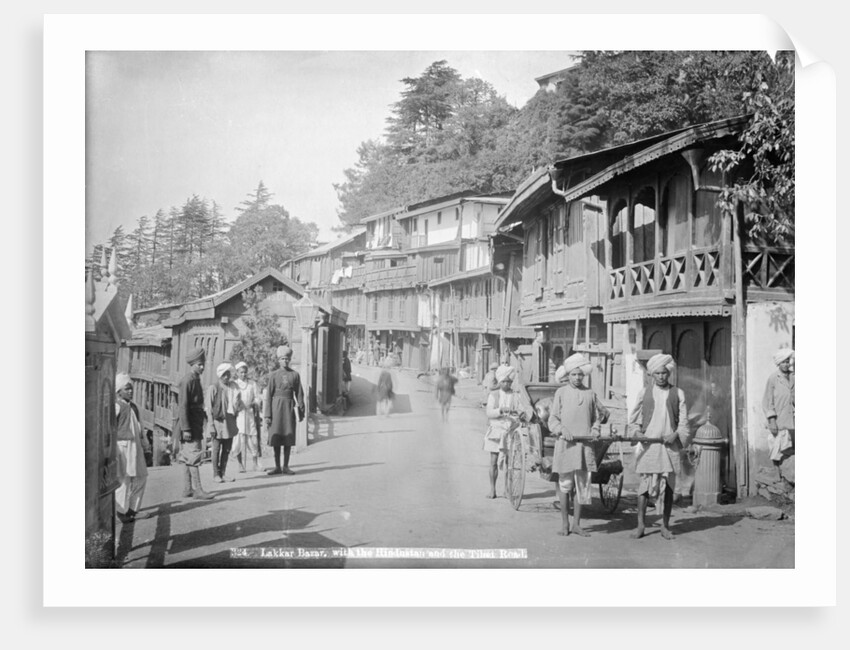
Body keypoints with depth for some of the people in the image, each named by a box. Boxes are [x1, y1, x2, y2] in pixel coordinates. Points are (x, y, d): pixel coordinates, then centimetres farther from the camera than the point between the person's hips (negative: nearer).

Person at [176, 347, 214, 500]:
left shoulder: (196, 380, 14)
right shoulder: (187, 381, -16)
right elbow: (183, 407, -20)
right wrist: (185, 429, -22)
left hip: (196, 426, 10)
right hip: (189, 426, -10)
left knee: (187, 457, 12)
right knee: (194, 456, -9)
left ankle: (187, 489, 16)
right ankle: (197, 490, -8)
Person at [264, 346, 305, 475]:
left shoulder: (295, 375, 6)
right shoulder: (274, 375, 3)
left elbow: (299, 394, 7)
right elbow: (268, 396, 0)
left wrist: (301, 412, 3)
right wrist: (267, 415, -6)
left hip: (289, 407, 1)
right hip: (276, 407, -1)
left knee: (288, 438, 1)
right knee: (275, 438, 2)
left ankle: (285, 467, 9)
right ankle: (277, 467, 9)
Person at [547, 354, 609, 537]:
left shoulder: (590, 394, 9)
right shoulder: (560, 393, 3)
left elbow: (598, 416, 17)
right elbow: (552, 419, 2)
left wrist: (595, 429, -1)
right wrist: (562, 429, -15)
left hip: (585, 445, 2)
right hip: (565, 444, -2)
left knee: (582, 485, 3)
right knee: (564, 485, 2)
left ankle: (576, 524, 12)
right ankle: (565, 524, 12)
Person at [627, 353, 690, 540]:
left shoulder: (677, 393, 8)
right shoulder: (644, 392, 9)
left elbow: (683, 421, 6)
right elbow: (633, 419, 12)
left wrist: (676, 434, -12)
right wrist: (637, 432, -6)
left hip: (670, 445, 0)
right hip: (648, 444, 0)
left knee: (669, 486, 3)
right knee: (645, 484, -3)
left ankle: (665, 526, 11)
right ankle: (640, 524, 5)